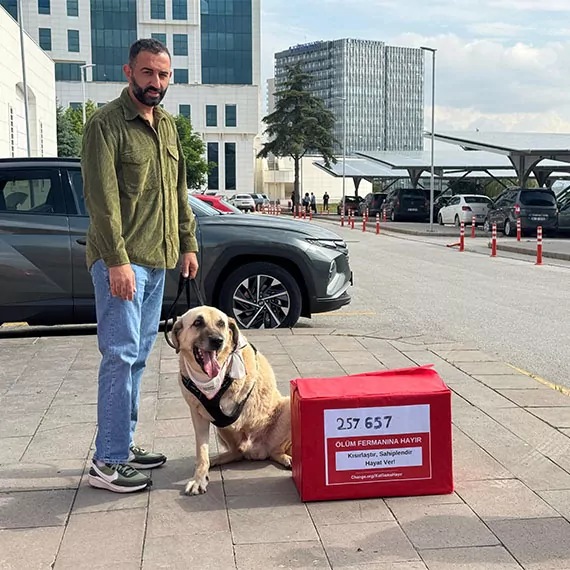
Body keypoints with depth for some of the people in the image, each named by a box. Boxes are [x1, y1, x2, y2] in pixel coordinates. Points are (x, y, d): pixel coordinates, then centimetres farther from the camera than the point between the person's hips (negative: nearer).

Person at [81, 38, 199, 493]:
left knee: (138, 356, 11)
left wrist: (188, 243, 16)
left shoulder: (167, 126, 16)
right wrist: (118, 260, -22)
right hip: (121, 261, -8)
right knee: (121, 356, -9)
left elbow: (179, 191, 21)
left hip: (157, 260, 8)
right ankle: (107, 463, -2)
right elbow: (102, 197, -16)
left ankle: (124, 445, 21)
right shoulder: (106, 124, -9)